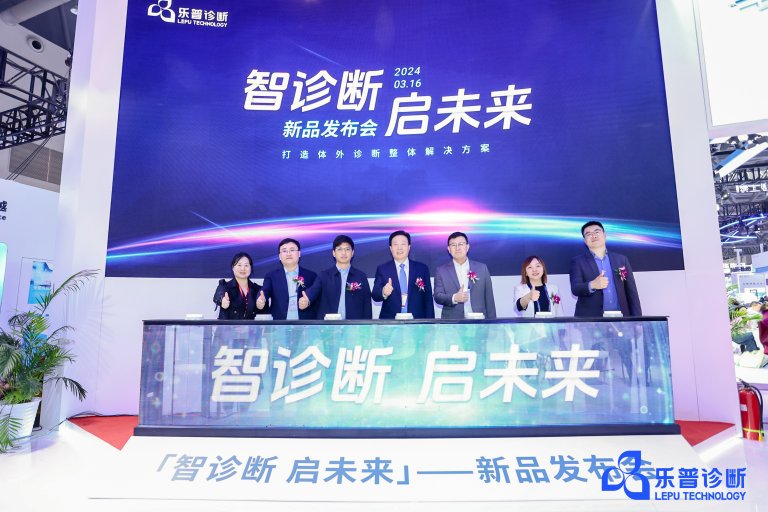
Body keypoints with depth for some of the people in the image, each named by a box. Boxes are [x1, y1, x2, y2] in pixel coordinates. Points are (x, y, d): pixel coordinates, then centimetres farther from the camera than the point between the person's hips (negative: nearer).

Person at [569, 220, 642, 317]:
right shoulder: (578, 262, 3)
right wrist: (592, 285, -29)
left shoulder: (621, 259, 13)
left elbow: (631, 292, 12)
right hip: (590, 320, -3)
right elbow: (575, 289, -9)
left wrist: (637, 320, 4)